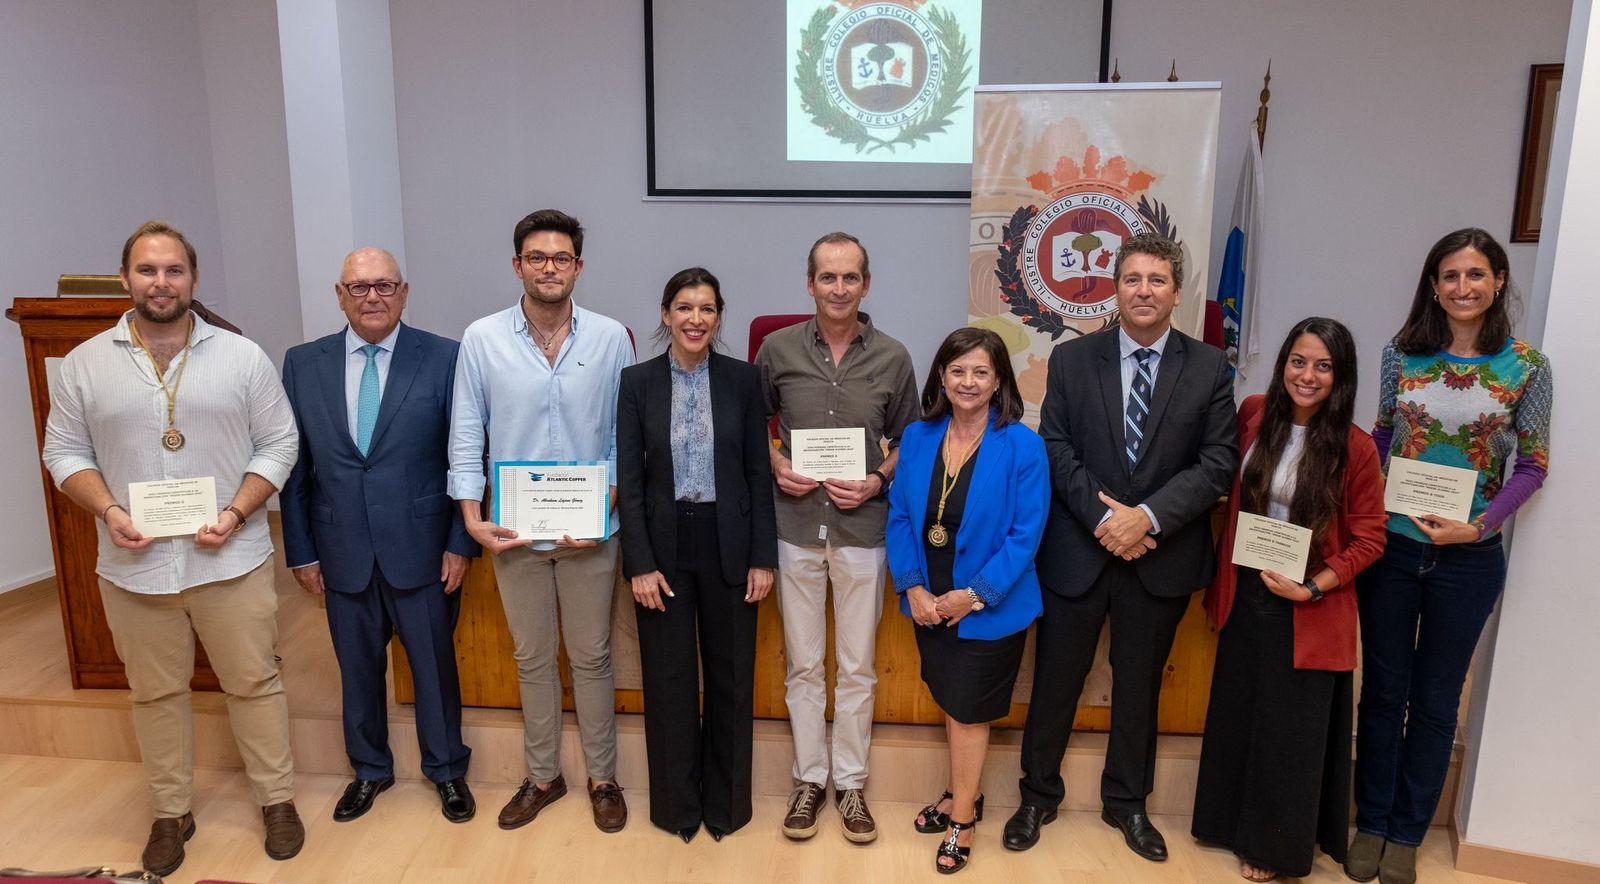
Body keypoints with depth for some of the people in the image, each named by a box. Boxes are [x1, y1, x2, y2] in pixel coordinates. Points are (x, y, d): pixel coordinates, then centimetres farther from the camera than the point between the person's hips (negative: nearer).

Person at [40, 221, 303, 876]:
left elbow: (279, 443, -1)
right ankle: (171, 812, 31)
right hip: (133, 565, 2)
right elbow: (64, 452, 6)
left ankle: (277, 800, 24)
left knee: (254, 682, 8)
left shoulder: (242, 356, -2)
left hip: (231, 560, -1)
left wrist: (235, 513, -13)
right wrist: (109, 512, -11)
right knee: (155, 693, 14)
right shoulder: (85, 363, 3)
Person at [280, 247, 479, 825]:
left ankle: (447, 770, 33)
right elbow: (294, 464, 6)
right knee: (357, 667, 17)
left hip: (422, 549, -2)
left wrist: (461, 543, -7)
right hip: (343, 551, 3)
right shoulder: (303, 363, 2)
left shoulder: (442, 358, -6)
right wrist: (300, 550, 5)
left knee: (434, 664, 12)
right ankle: (369, 769, 39)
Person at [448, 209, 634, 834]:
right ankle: (542, 775, 34)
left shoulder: (611, 338, -5)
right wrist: (472, 516, -8)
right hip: (512, 530, 1)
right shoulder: (482, 339, -4)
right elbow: (466, 435, 0)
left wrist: (603, 506, -11)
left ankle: (602, 777, 29)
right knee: (532, 657, 16)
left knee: (591, 655, 11)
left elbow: (623, 433, -1)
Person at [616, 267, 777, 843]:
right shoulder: (637, 381, -1)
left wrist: (762, 557, -4)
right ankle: (676, 803, 28)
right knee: (668, 677, 9)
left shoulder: (743, 380, -1)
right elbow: (628, 479, -3)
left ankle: (726, 801, 29)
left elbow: (759, 473, 0)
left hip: (727, 544, 0)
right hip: (663, 543, 0)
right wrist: (641, 563, -9)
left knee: (731, 675, 10)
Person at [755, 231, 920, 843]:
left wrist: (877, 482, -10)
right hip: (796, 527, 1)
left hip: (862, 529, 0)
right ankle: (810, 777, 28)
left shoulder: (892, 358, -2)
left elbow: (907, 442, 7)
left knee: (857, 667, 10)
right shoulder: (778, 349, -1)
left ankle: (850, 782, 27)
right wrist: (776, 463, -7)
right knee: (803, 664, 12)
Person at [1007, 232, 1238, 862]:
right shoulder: (1071, 360, 0)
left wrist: (1148, 516, -16)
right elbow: (1056, 450, -5)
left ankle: (1126, 802, 36)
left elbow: (1218, 461, -5)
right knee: (1055, 680, 10)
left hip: (1162, 556, 1)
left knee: (1139, 685, 16)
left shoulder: (1208, 368, 0)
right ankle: (1038, 795, 30)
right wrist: (1103, 517, -15)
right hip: (1077, 551, -1)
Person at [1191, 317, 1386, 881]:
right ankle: (1235, 821, 38)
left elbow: (1368, 540, -6)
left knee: (1292, 731, 10)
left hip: (1309, 612, -4)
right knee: (1236, 716, 17)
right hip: (1245, 596, 4)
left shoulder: (1355, 448, -13)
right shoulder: (1254, 416, -2)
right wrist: (1220, 584, 4)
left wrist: (1313, 587, -18)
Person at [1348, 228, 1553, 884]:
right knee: (1382, 690, 11)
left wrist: (1480, 526, -15)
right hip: (1392, 544, 1)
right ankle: (1371, 823, 27)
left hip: (1467, 558, -1)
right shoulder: (1402, 352, 0)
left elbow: (1532, 466, -1)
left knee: (1435, 700, 12)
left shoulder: (1526, 366, -4)